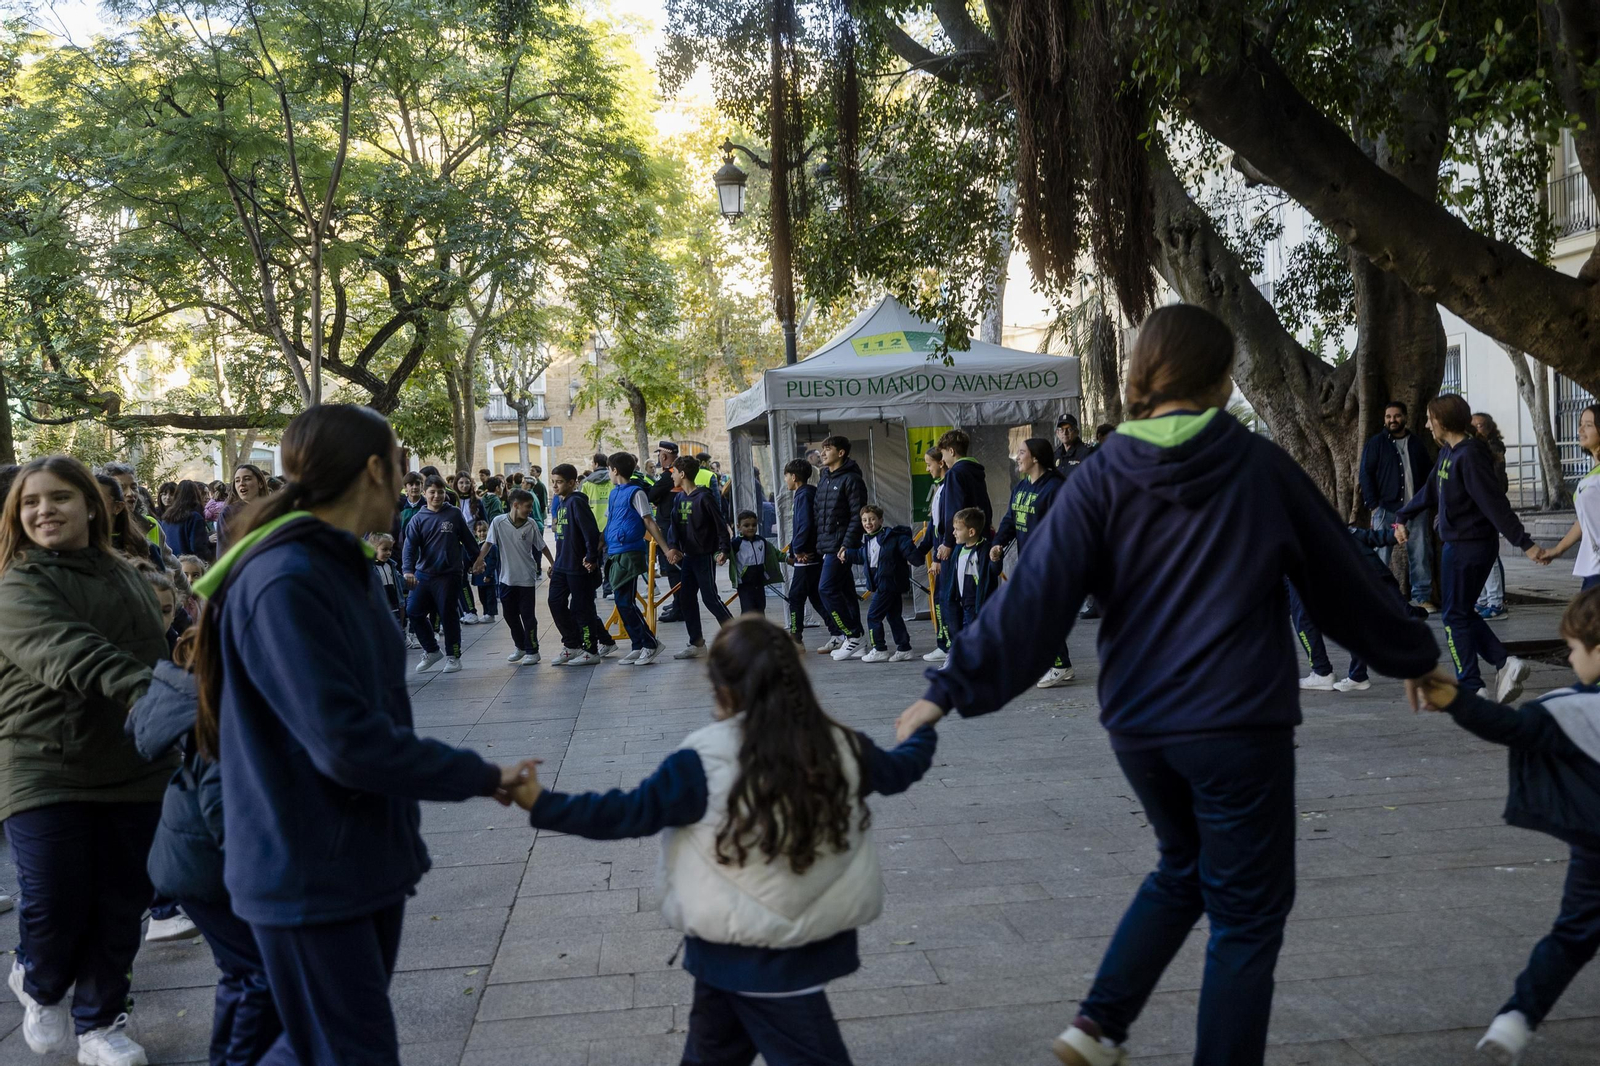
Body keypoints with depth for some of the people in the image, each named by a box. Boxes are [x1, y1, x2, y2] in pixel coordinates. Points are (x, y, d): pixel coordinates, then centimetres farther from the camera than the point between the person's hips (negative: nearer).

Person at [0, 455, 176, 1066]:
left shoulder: (126, 575, 11)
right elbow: (69, 651, -28)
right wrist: (137, 690, -43)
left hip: (136, 770, 5)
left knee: (122, 906, 6)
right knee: (56, 908, -5)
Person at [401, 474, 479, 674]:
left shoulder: (454, 515, 1)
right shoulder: (418, 519, 2)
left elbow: (467, 539, 10)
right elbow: (410, 546, -6)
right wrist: (407, 570, -20)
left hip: (449, 574, -2)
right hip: (423, 574, 2)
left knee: (448, 614, 2)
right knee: (413, 612, 1)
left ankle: (453, 656, 17)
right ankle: (432, 650, 19)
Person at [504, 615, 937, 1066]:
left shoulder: (704, 763, -18)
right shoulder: (841, 748, -6)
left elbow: (630, 813, -15)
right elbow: (898, 770, 14)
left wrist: (544, 805, -6)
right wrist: (924, 732, 36)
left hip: (730, 950, -1)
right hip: (808, 947, 2)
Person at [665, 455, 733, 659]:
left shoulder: (704, 496, -13)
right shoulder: (679, 498, 10)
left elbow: (720, 525, -14)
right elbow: (674, 525, 5)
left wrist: (723, 550, -22)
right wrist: (673, 547, -12)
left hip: (705, 556, -8)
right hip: (689, 556, 8)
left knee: (710, 597, -8)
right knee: (685, 598, 7)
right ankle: (697, 643, 15)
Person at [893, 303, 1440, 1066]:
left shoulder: (1102, 478, -2)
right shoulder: (1259, 467, -4)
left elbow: (1035, 599, -10)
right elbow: (1341, 578, 7)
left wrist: (954, 688, -8)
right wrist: (1414, 655, 22)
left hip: (1137, 726, 4)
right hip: (1239, 724, -3)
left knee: (1184, 867, 26)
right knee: (1246, 913, 10)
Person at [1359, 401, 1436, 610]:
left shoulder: (1417, 443, 13)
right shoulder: (1376, 443, 1)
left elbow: (1427, 472, 20)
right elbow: (1365, 475, -3)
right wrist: (1373, 505, -9)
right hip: (1386, 509, -3)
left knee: (1419, 555, 4)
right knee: (1381, 555, -3)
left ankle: (1422, 596, 10)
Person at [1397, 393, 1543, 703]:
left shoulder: (1470, 455, -20)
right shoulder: (1448, 452, 9)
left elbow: (1495, 503, -24)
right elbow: (1430, 490, 24)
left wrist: (1525, 543, -25)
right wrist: (1402, 516, 33)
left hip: (1469, 546, -9)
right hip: (1457, 545, 9)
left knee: (1456, 616, 0)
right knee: (1461, 613, 15)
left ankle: (1471, 688, 8)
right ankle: (1505, 663, 9)